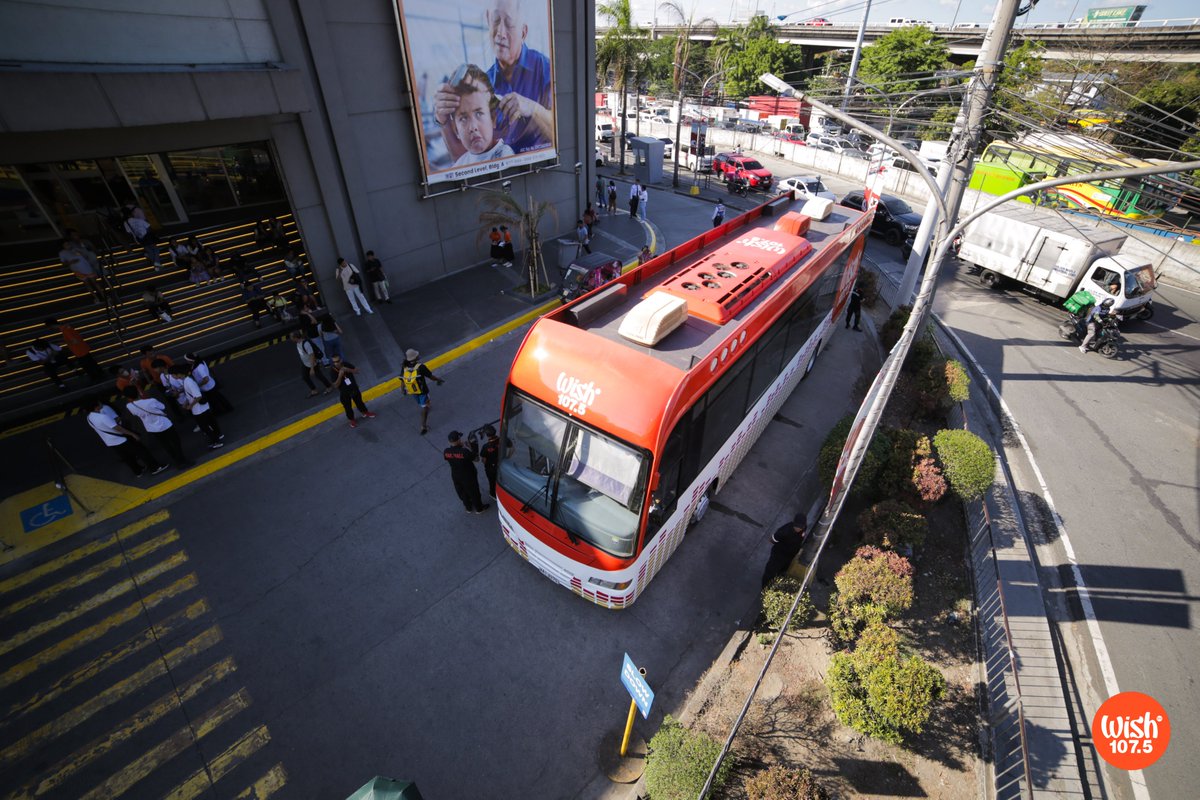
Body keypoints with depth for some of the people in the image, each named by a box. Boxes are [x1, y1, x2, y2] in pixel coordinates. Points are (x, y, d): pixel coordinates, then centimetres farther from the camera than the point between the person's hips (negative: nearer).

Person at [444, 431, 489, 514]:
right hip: (468, 476, -5)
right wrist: (474, 444, -15)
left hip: (455, 476, 5)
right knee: (474, 492, 21)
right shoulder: (465, 452, -36)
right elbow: (476, 459, -21)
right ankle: (479, 508, 42)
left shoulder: (446, 452, -20)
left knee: (462, 493, 28)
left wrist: (461, 447, -2)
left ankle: (468, 508, 51)